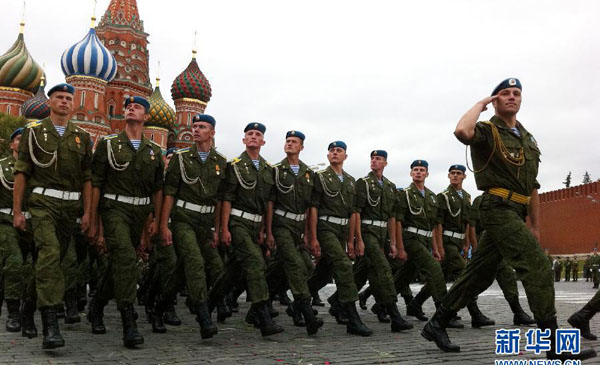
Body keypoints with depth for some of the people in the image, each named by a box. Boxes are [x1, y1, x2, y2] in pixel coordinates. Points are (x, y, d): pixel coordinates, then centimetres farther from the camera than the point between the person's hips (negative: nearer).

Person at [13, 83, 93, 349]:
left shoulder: (82, 137, 12)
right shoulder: (34, 132, 5)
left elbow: (87, 178, 12)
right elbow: (21, 173, 3)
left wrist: (87, 212, 6)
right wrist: (17, 211, -2)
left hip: (71, 206, 4)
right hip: (43, 202, -4)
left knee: (56, 257, 8)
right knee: (49, 253, -20)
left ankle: (45, 304, 29)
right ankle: (50, 325, -24)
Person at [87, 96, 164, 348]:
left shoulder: (154, 151, 11)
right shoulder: (108, 144, 2)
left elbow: (158, 189, 14)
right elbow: (96, 184, 0)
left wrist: (156, 221, 7)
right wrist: (93, 222, -3)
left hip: (139, 213, 4)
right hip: (114, 209, -4)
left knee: (118, 264, 12)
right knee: (126, 258, -22)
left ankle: (97, 306, 36)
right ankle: (129, 324, -22)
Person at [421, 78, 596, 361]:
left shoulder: (528, 139, 21)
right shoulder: (487, 131, -3)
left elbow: (532, 185, 23)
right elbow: (462, 131, -29)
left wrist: (535, 226, 20)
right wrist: (479, 105, -11)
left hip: (515, 214, 8)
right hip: (498, 209, -8)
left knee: (479, 273, 9)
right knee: (538, 269, -14)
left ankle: (437, 324, 19)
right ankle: (555, 347, -9)